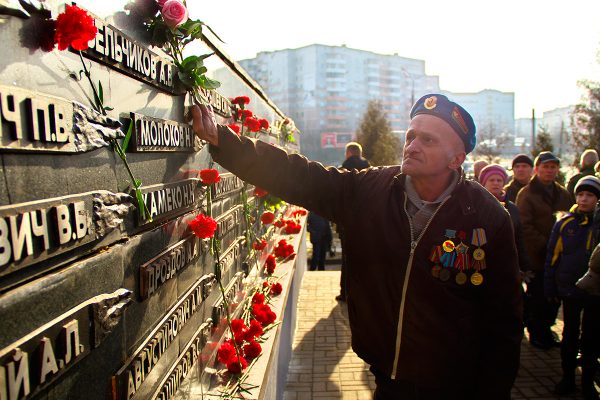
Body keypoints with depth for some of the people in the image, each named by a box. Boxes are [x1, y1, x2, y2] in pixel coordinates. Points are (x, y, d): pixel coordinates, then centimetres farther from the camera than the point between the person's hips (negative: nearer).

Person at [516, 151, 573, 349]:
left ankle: (546, 329, 29)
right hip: (536, 257, -5)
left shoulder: (563, 194, 13)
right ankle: (536, 333, 19)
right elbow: (525, 226, -12)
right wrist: (545, 245, -17)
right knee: (537, 297, 4)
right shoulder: (526, 194, -5)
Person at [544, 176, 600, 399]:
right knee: (569, 335, 12)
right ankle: (568, 378, 26)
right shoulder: (565, 224, -3)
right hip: (570, 289, 0)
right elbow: (552, 257, 0)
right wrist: (550, 288, -2)